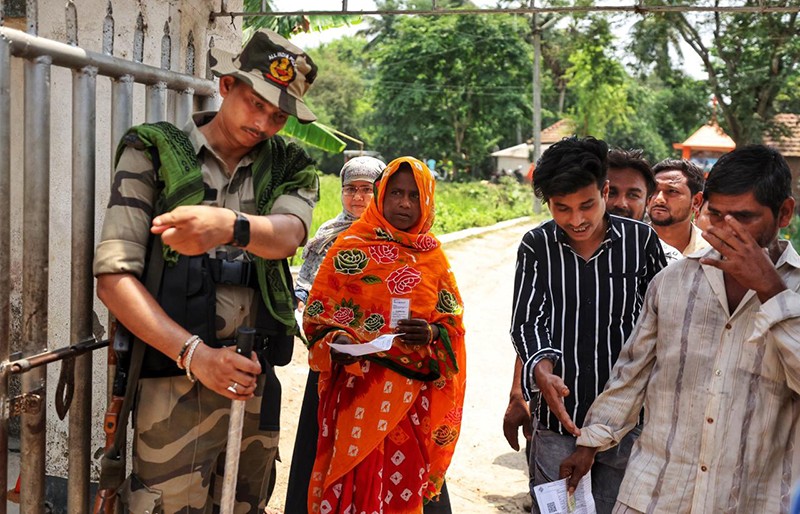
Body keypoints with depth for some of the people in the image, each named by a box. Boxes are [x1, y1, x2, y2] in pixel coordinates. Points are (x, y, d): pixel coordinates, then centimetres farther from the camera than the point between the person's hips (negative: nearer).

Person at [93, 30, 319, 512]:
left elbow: (287, 235, -13)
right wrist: (194, 354, -18)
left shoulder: (289, 169, 10)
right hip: (175, 385, -4)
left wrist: (231, 226, -36)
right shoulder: (154, 152, 0)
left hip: (256, 381, 4)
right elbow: (114, 276, -8)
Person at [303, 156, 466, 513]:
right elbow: (317, 313, 2)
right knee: (355, 480, -4)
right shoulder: (350, 247, 1)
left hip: (412, 393, 3)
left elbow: (453, 321, 8)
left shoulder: (433, 257, 9)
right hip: (357, 389, -2)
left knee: (403, 480, 6)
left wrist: (431, 333, -13)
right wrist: (335, 342, -18)